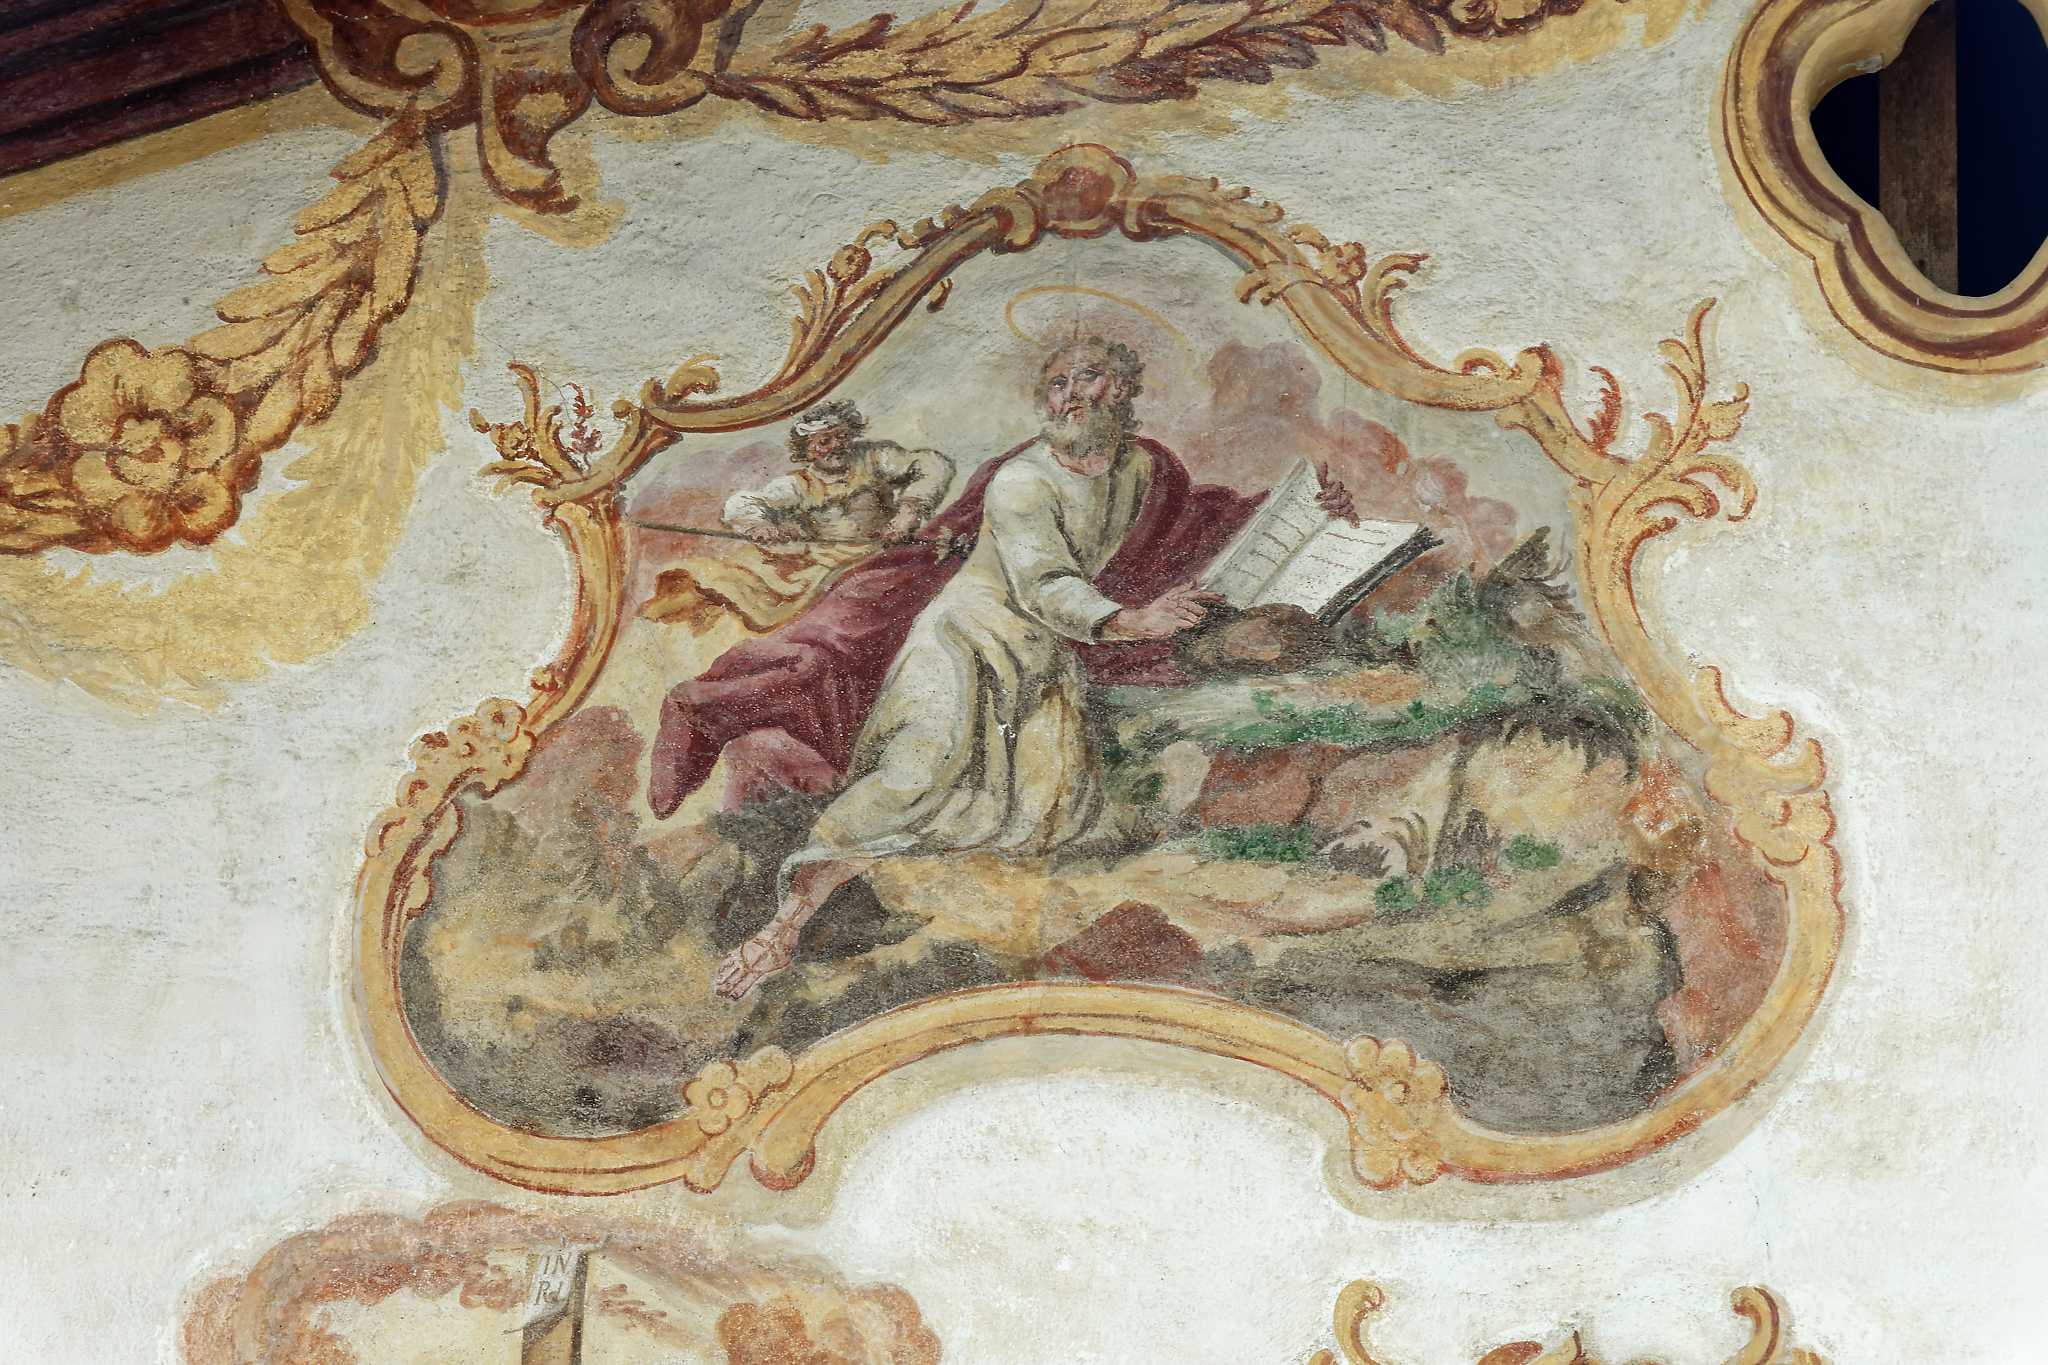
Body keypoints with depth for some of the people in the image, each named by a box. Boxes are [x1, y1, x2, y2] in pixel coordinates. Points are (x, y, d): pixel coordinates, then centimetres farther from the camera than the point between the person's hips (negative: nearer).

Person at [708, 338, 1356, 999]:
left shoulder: (1145, 466, 8)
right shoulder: (1022, 484, -13)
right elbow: (1046, 585, -25)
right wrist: (1127, 622, -42)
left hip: (1047, 659, 7)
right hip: (970, 631, -7)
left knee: (1058, 806, -14)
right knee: (928, 762, -31)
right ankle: (787, 919, -31)